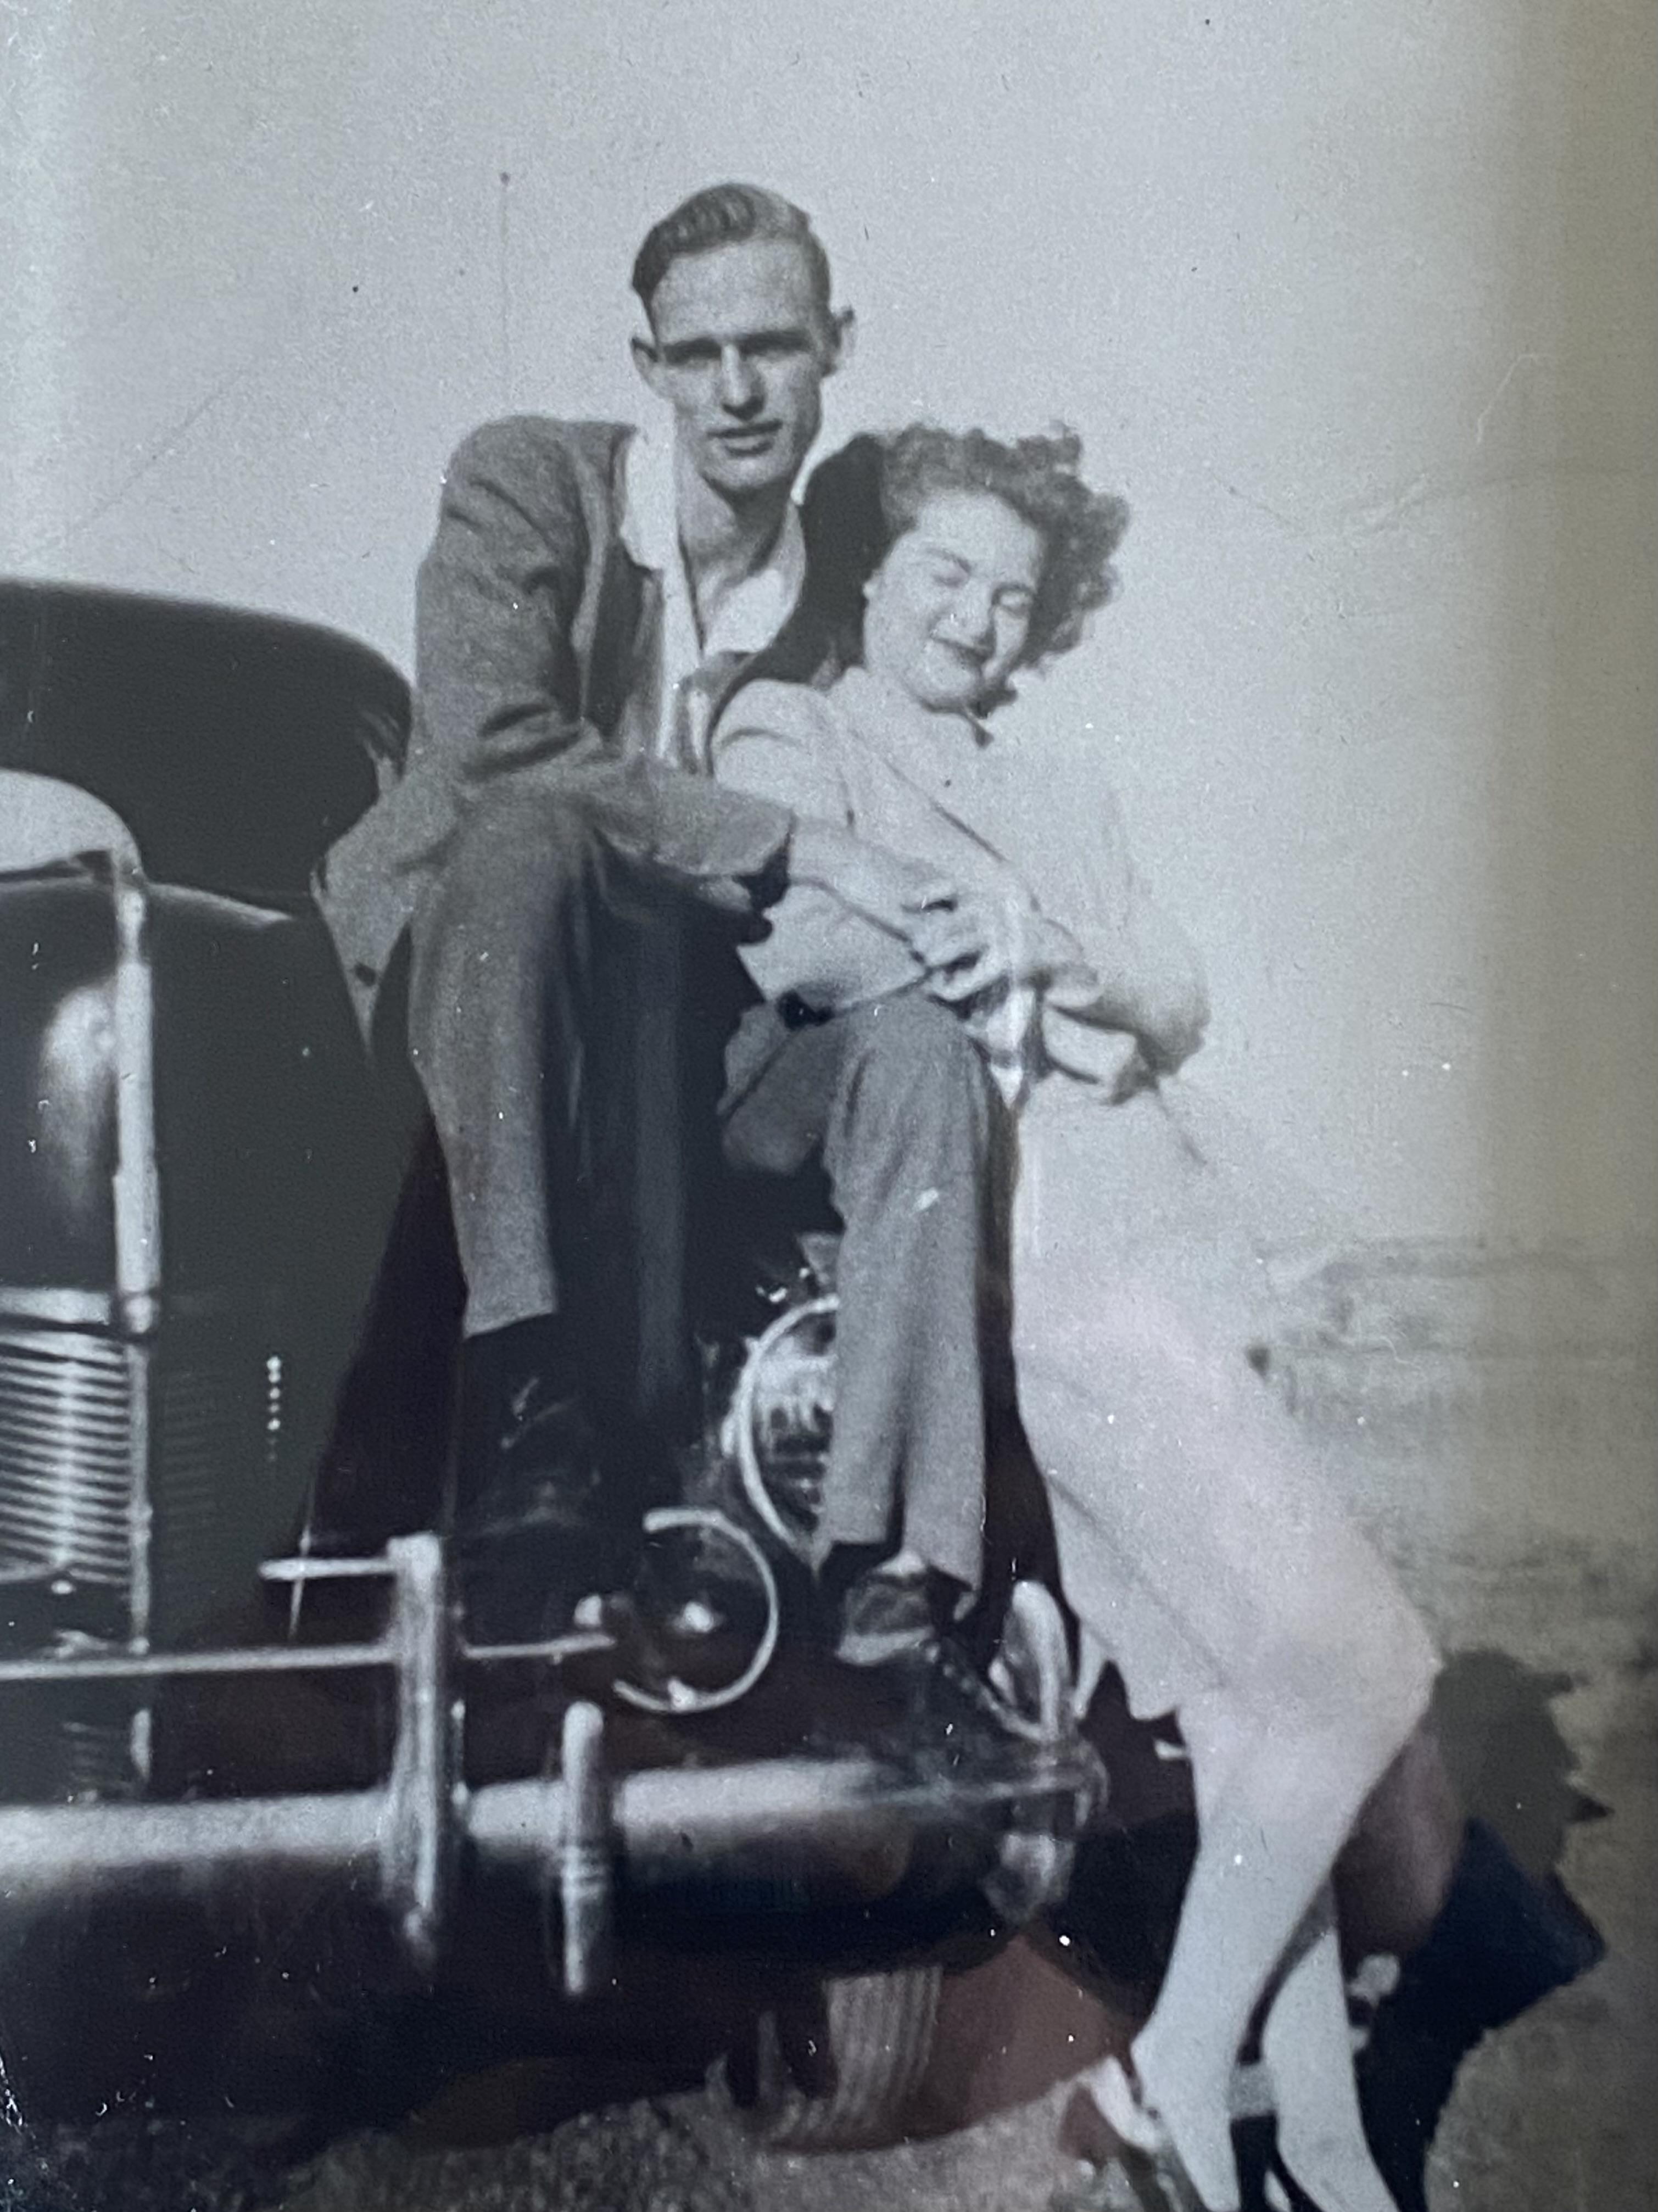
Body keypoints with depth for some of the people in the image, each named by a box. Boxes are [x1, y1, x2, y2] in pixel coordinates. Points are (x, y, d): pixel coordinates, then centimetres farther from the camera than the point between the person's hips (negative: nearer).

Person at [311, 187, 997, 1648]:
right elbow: (493, 747, -23)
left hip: (679, 1001, 4)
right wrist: (801, 851, -25)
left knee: (922, 1055, -21)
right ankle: (532, 1410, -40)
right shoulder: (527, 479, -5)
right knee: (531, 834, -36)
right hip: (455, 950, -4)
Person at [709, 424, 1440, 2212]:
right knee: (1362, 1665, -11)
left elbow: (1182, 1007, 13)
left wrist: (1065, 967, -6)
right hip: (1043, 1270, -7)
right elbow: (795, 946, -15)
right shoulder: (795, 732, 7)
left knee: (1251, 1708, 4)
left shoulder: (1049, 804, 27)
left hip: (1149, 1253, 7)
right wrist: (984, 933, -9)